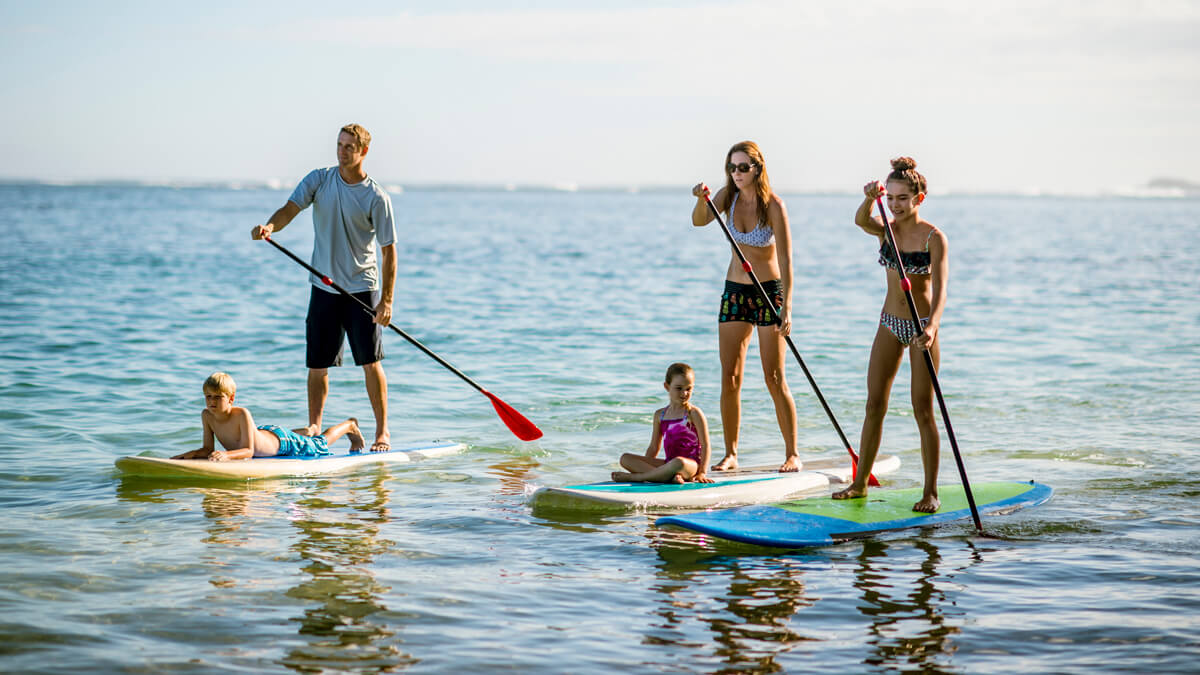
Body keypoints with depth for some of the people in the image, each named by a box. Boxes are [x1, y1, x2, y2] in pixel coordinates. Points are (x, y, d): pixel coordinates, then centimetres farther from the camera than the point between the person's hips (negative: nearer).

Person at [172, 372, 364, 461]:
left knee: (319, 444, 22)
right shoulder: (207, 416, -25)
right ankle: (309, 431, 64)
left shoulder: (242, 415, -42)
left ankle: (350, 426, 48)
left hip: (280, 441, -5)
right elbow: (208, 448, -19)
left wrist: (226, 455, -63)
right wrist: (190, 454, -41)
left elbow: (249, 451, -44)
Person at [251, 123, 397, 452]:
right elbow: (290, 208, -10)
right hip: (324, 287, 3)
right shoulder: (319, 180, 1)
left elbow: (388, 250, -7)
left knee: (370, 362, -3)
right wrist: (270, 226, -34)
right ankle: (314, 427, 18)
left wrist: (386, 299, -13)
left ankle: (382, 431, 8)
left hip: (362, 289, -3)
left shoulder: (377, 198, -9)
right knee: (317, 363, 6)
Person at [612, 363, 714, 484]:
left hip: (691, 464, -5)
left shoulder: (694, 413, 0)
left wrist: (702, 473, -14)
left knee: (679, 463, -43)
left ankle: (633, 476, -27)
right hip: (669, 463, 6)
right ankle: (670, 476, -29)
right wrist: (643, 465, 7)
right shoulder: (660, 415, 14)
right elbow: (653, 447, 19)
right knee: (625, 458, -10)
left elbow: (705, 445, -3)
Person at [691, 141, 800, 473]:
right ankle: (730, 454, 9)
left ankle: (792, 454, 4)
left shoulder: (773, 205, -15)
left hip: (769, 291, -5)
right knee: (729, 378, 2)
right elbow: (700, 221, -15)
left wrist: (786, 308, -27)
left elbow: (785, 259, -19)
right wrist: (702, 200, -37)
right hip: (735, 290, 5)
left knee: (774, 378, -5)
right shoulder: (728, 196, 0)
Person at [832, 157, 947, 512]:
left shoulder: (933, 237, -13)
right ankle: (860, 483, 18)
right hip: (890, 322, 5)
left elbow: (940, 290, -23)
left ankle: (931, 492, 4)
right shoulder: (888, 229, 2)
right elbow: (861, 221, -21)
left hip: (922, 324, -5)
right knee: (874, 404, 8)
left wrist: (931, 327, -39)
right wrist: (870, 199, -42)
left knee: (922, 409, -3)